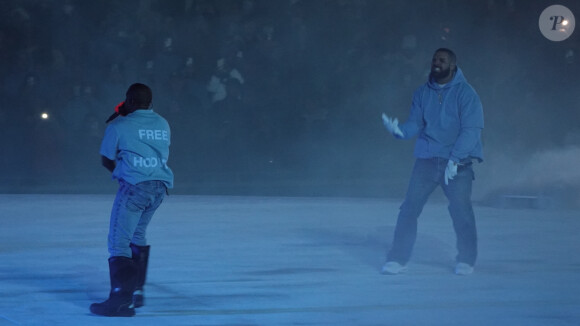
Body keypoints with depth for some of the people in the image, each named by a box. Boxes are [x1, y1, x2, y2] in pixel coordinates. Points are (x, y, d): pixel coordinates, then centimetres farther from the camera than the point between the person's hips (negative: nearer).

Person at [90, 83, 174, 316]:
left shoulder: (119, 126, -1)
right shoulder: (163, 124, 15)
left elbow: (106, 160, 7)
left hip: (134, 187, -7)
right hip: (160, 187, 7)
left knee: (118, 242, -8)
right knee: (137, 236, 23)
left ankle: (122, 299, -20)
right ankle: (136, 291, 23)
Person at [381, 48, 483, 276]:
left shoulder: (465, 93, -6)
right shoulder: (422, 93, 8)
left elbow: (471, 129, -12)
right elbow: (416, 124, 5)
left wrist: (454, 159, -20)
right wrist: (399, 130, -19)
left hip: (458, 162, -3)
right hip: (426, 160, 3)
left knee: (461, 210, -10)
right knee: (409, 207, -5)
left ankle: (466, 260, 7)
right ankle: (397, 259, 0)